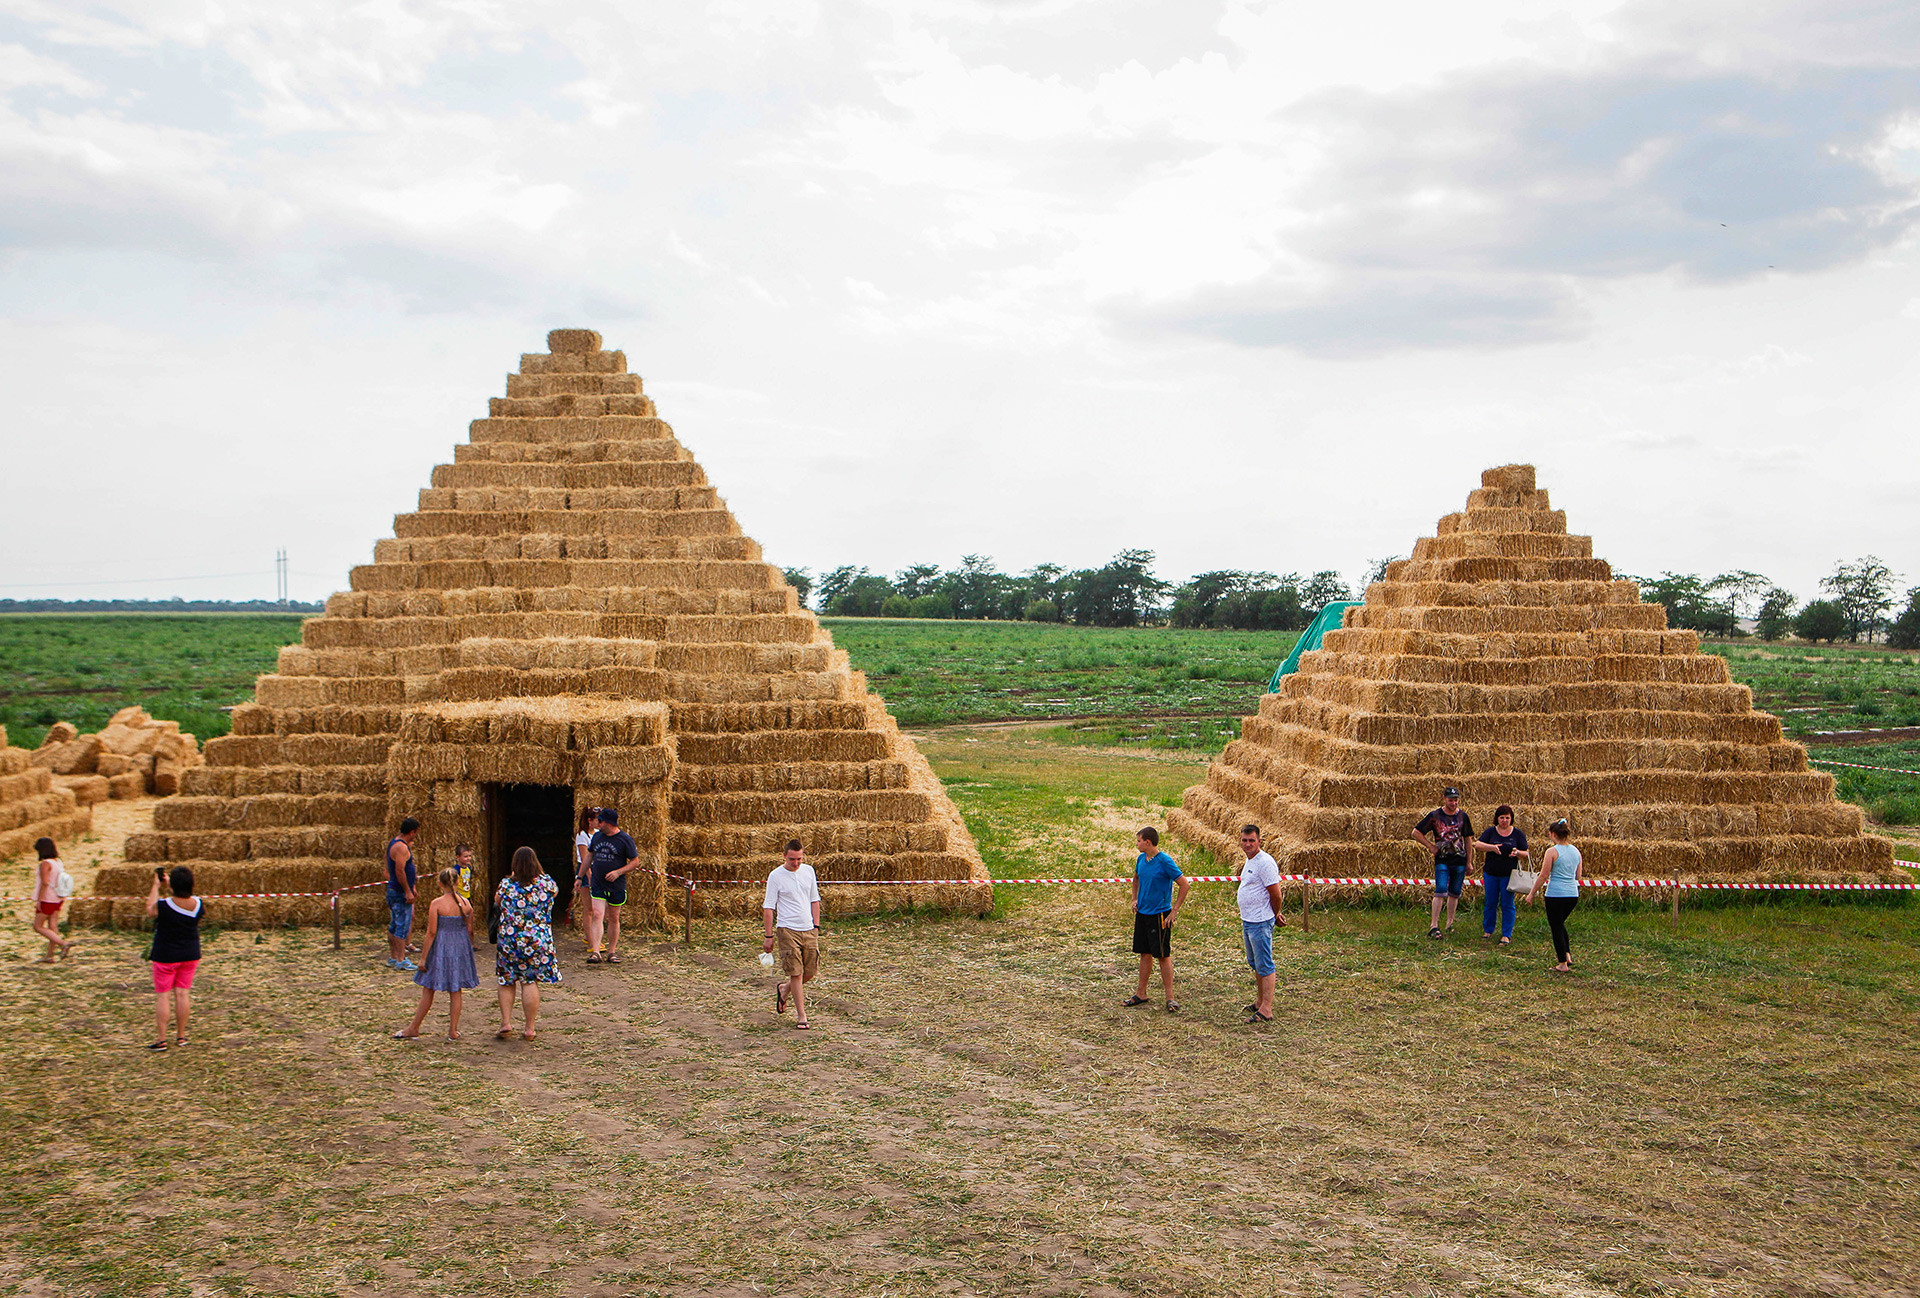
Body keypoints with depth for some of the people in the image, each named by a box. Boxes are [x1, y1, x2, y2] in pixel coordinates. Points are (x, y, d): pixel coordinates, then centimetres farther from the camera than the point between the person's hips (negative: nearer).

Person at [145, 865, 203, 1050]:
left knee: (163, 996, 4)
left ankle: (161, 1040, 6)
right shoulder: (198, 904, -9)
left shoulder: (163, 906, -22)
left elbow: (149, 909, 2)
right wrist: (169, 885, 21)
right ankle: (181, 1036, 19)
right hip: (190, 955, 4)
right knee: (183, 993, 12)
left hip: (166, 956, -4)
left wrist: (156, 886, 11)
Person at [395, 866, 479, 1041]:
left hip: (441, 948, -3)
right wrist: (468, 950, 19)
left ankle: (414, 1028, 19)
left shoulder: (436, 904, -13)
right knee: (456, 991, 10)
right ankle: (453, 1031, 12)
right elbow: (470, 930, 5)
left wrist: (423, 957, -7)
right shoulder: (466, 903, -2)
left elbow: (431, 932, -13)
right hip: (461, 948, 3)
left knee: (428, 989, 8)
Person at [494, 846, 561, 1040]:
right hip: (538, 940, 0)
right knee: (530, 983, 4)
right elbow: (555, 891, 18)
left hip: (509, 939, 0)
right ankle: (529, 1029, 6)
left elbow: (497, 902, 13)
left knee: (506, 982, 15)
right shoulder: (546, 882, -4)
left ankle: (506, 1023, 10)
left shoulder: (507, 884, -6)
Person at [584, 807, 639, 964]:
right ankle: (595, 952, -20)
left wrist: (618, 872, -15)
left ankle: (612, 952, 19)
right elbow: (589, 856, 19)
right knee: (597, 915, -13)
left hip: (617, 885, -2)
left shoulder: (625, 839, -6)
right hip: (597, 884, 2)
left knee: (613, 919, 8)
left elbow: (635, 861, -2)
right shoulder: (597, 836, 7)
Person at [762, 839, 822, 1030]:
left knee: (810, 973, 7)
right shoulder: (776, 876, -7)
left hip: (809, 930, 5)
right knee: (796, 973, -7)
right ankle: (801, 1016, 2)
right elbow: (768, 907, -4)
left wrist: (816, 926, 10)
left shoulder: (808, 871, 8)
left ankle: (784, 989, 35)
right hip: (787, 930, -5)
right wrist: (769, 936, -6)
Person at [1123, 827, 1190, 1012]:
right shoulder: (1141, 859, 6)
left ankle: (1170, 997, 5)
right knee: (1145, 954, 13)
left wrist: (1174, 910, -14)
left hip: (1160, 915, -7)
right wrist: (1135, 899, 15)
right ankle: (1141, 993, 21)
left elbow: (1185, 884, -15)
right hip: (1142, 913, 7)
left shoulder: (1165, 861, -16)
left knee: (1163, 955, -2)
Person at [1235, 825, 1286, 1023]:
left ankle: (1266, 1010, -6)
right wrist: (1277, 914, 18)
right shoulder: (1249, 861, 13)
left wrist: (1276, 915, -3)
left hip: (1260, 923, -10)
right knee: (1254, 964, 20)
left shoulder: (1265, 862, -19)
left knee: (1264, 966, -7)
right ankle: (1260, 1002, 32)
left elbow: (1276, 894, -18)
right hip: (1247, 921, 10)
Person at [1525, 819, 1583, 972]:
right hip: (1573, 894, 7)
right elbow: (1578, 876, 13)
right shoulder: (1576, 851, 6)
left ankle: (1563, 964, 8)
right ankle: (1568, 955, 18)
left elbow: (1544, 876, -12)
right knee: (1560, 924, 26)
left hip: (1556, 895, -6)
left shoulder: (1552, 852, -12)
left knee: (1556, 928, 5)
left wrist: (1532, 893, -2)